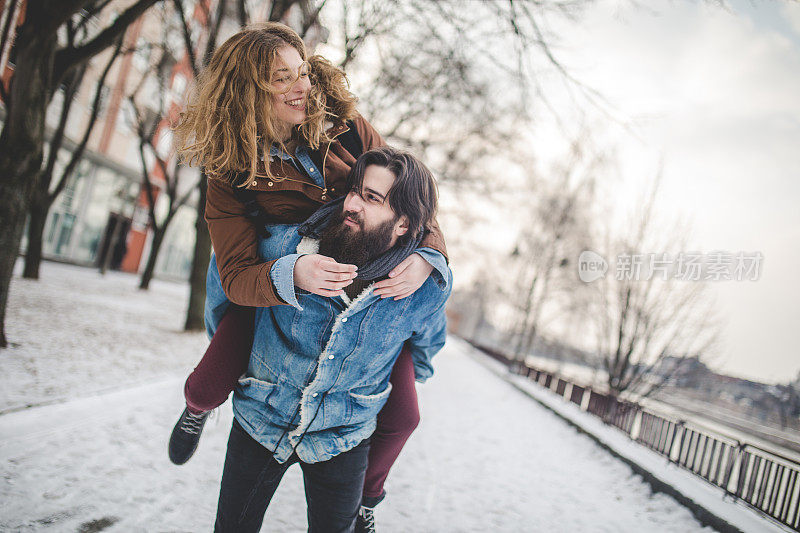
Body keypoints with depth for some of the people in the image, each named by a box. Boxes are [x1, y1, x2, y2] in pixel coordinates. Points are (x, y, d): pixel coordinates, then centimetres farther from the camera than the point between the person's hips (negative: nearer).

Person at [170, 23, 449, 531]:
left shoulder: (345, 126, -14)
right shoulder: (232, 173, -17)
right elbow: (237, 276, -24)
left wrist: (426, 255, -32)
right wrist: (293, 274, -47)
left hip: (374, 284, 1)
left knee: (401, 416, -8)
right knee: (207, 388, -15)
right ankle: (199, 409, 32)